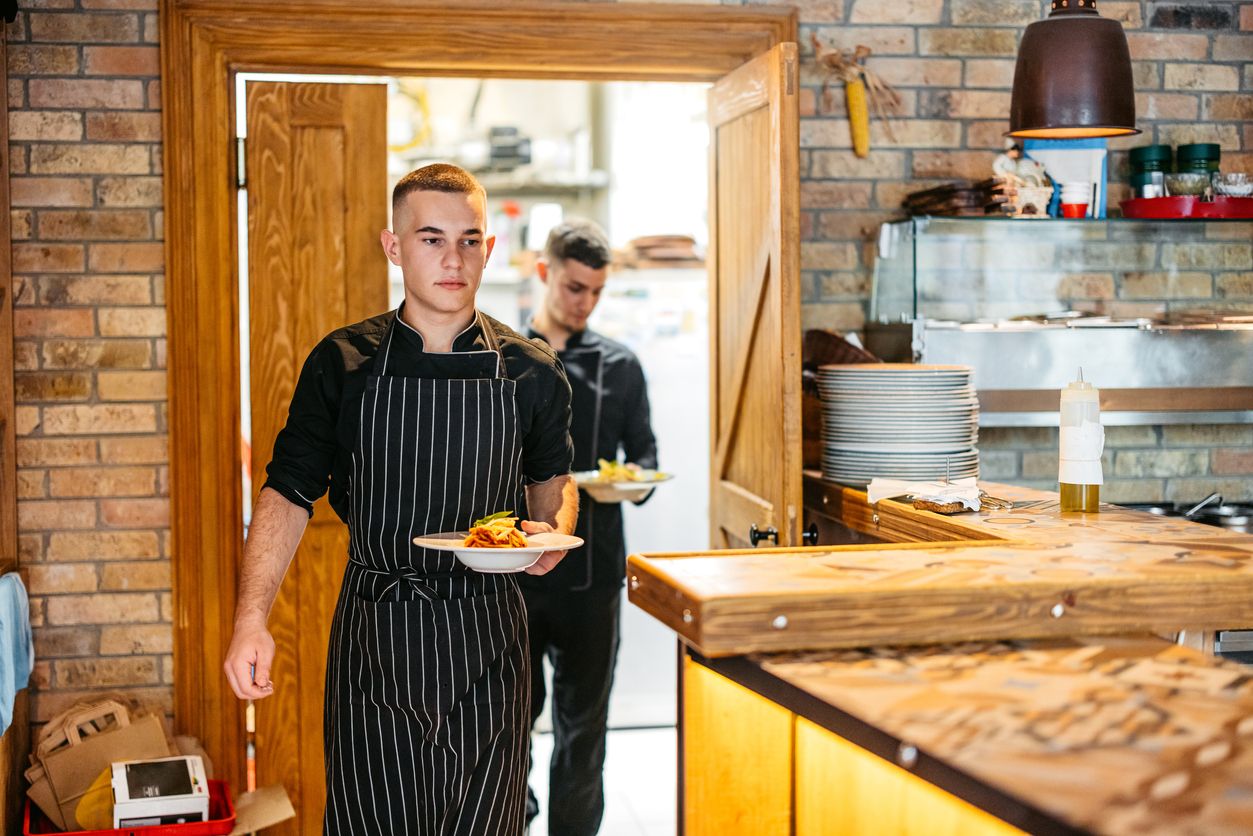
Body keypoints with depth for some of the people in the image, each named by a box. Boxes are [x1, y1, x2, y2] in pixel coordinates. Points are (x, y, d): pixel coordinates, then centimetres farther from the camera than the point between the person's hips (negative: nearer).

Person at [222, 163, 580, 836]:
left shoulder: (530, 372, 2)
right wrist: (251, 618, -11)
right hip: (373, 637, -1)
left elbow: (551, 478, 18)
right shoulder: (343, 363, -1)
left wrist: (554, 529, -5)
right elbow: (288, 494, 0)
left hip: (486, 638, 1)